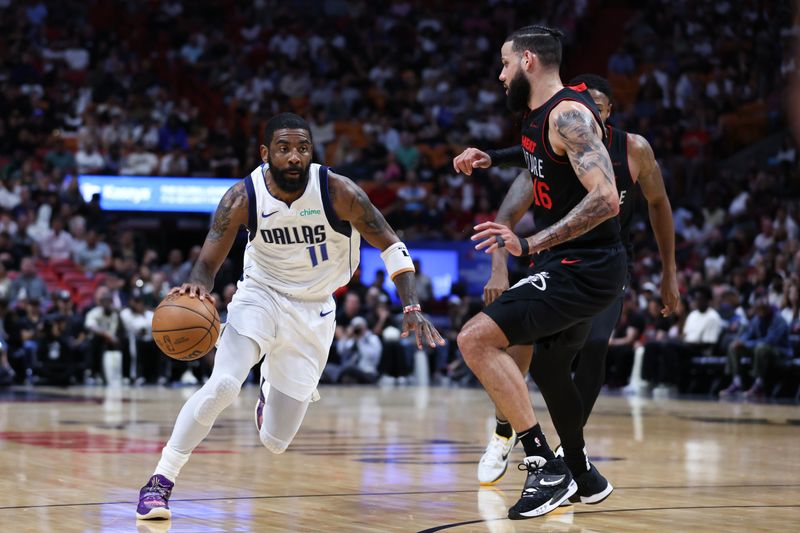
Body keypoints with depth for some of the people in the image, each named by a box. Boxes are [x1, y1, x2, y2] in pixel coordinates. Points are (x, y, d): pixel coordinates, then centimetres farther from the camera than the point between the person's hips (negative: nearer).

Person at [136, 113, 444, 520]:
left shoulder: (338, 192, -20)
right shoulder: (243, 198, -18)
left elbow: (390, 245, -12)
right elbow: (208, 262, -13)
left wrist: (411, 308, -24)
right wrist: (197, 286, -38)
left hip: (313, 311, 1)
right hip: (261, 295, -1)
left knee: (275, 442, 2)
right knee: (223, 384, -30)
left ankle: (271, 388, 40)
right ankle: (160, 482, -16)